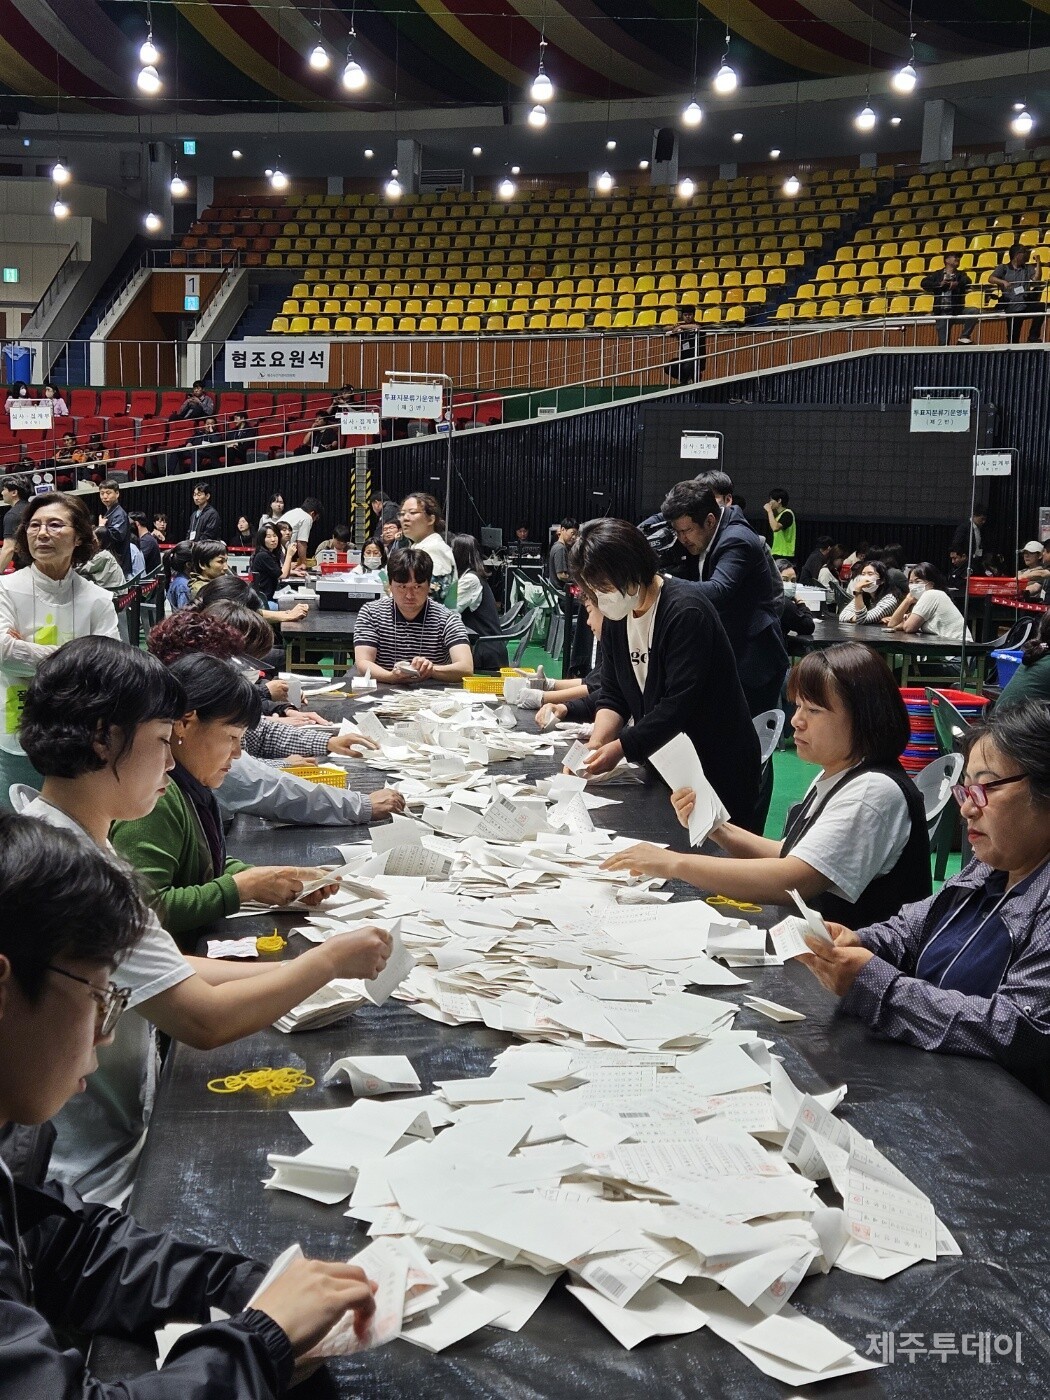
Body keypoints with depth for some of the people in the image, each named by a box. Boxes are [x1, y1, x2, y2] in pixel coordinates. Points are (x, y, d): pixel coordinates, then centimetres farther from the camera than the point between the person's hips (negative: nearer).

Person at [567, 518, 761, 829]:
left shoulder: (685, 612, -21)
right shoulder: (616, 617, 5)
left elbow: (680, 704, -26)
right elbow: (613, 696, 5)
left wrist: (619, 747, -27)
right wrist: (596, 745, -12)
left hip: (718, 768, -7)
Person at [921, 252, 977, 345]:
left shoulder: (961, 274, 11)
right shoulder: (937, 274, 10)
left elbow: (967, 281, -10)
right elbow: (924, 283, -3)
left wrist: (957, 284, -31)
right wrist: (939, 284, -16)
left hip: (957, 312, 1)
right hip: (942, 313, -1)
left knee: (974, 314, -24)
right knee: (943, 343, -6)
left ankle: (964, 337, -13)